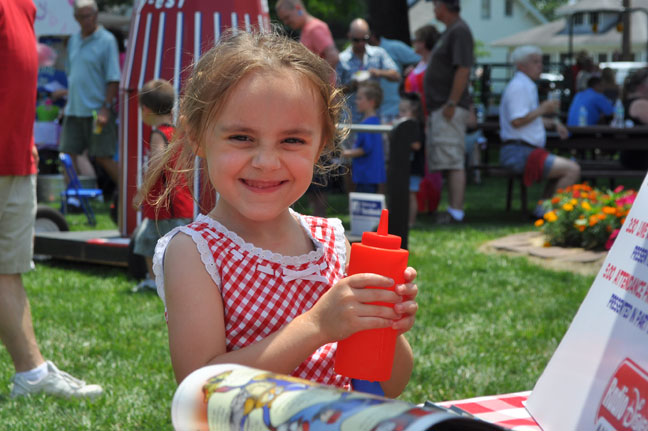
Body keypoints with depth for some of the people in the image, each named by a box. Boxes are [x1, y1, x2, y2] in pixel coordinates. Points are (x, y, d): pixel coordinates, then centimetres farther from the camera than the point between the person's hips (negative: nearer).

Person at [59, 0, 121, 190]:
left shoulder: (107, 40, -7)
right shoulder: (73, 41, 14)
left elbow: (113, 79, -10)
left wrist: (106, 107, -17)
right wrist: (68, 100, 19)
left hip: (97, 111, -6)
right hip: (73, 110, 6)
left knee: (104, 158, -4)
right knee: (68, 155, 3)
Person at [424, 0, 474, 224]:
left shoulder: (459, 31, -13)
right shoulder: (449, 31, 19)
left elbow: (463, 69, -21)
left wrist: (451, 104, -23)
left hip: (450, 109, -11)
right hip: (440, 107, 11)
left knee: (453, 162, -11)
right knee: (448, 163, 12)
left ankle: (456, 212, -12)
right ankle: (453, 210, 16)